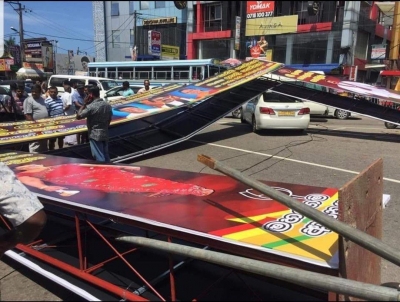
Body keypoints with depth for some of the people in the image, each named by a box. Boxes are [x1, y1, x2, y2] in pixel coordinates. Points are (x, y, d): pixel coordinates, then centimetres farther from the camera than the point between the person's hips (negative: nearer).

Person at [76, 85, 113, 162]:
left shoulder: (91, 106, -18)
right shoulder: (108, 105, 3)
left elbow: (78, 116, -13)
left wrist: (84, 104, -8)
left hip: (95, 135, -6)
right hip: (105, 134, 7)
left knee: (99, 158, -2)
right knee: (106, 157, 16)